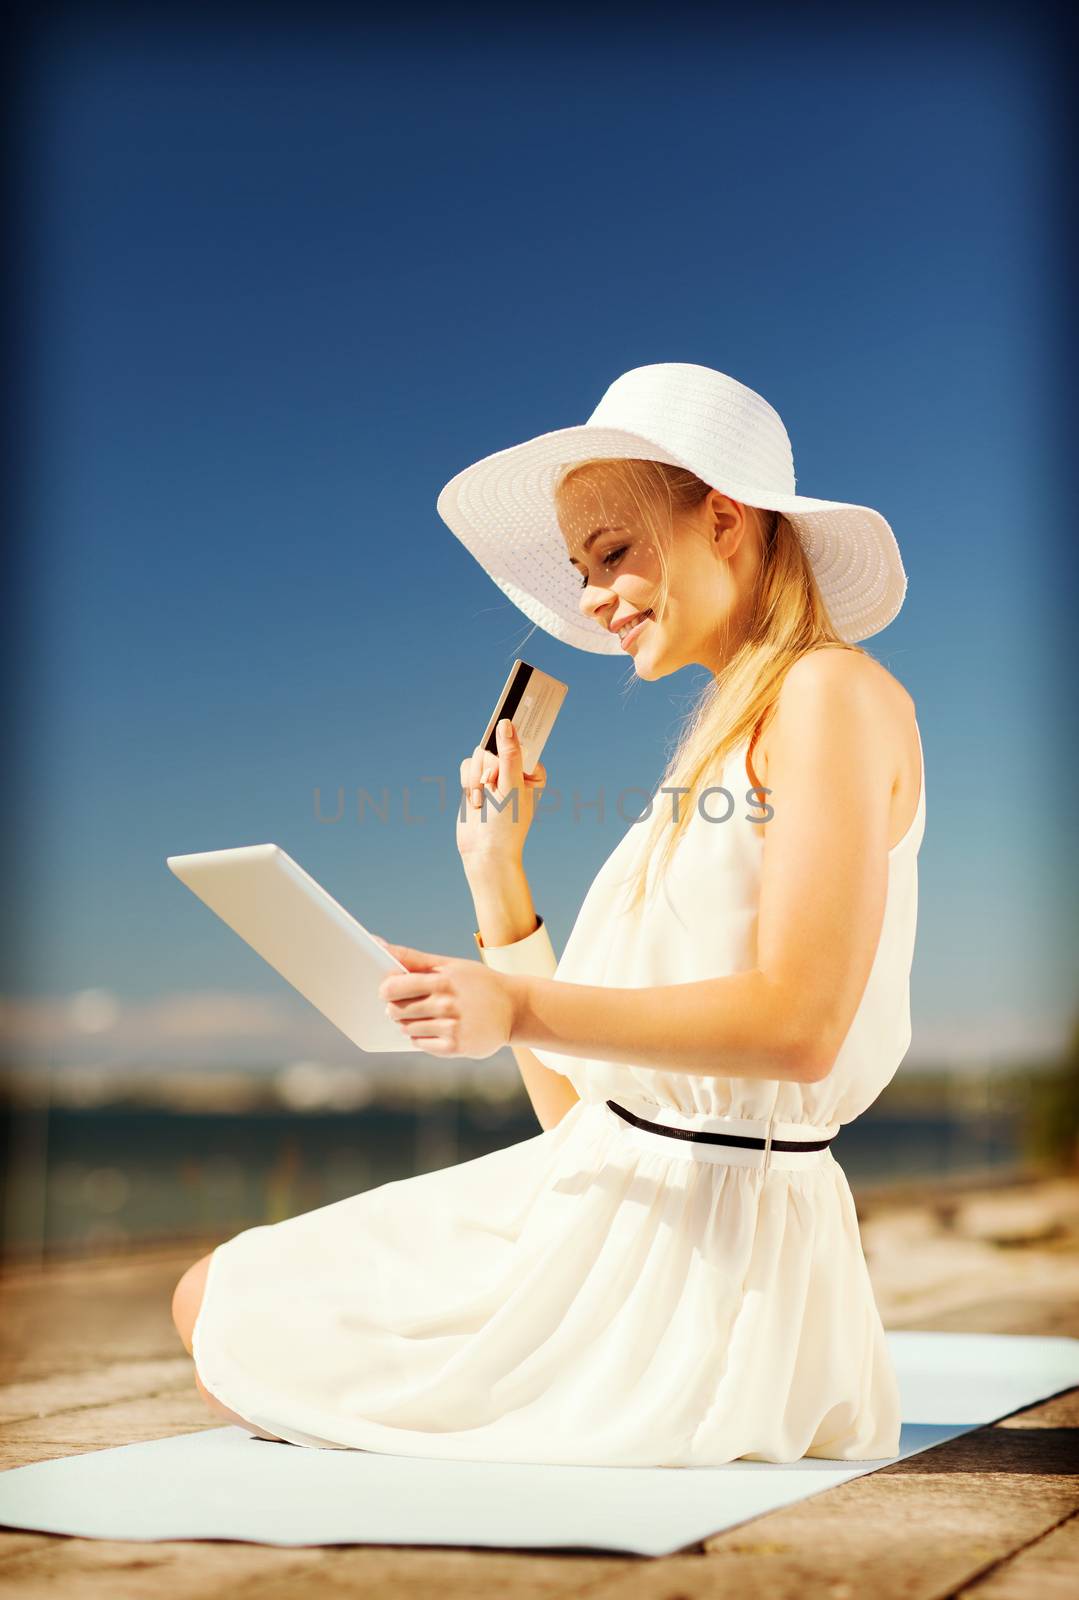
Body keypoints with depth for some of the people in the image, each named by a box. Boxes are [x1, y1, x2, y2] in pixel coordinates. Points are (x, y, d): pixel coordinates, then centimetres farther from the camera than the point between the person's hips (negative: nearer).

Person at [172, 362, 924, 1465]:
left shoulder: (832, 694, -10)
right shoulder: (713, 751, 16)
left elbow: (799, 1024, -22)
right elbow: (575, 1099, 12)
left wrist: (520, 1006, -26)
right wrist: (496, 875, 9)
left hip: (706, 1242, -9)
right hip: (609, 1190, 9)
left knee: (223, 1307, 0)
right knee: (214, 1297, 15)